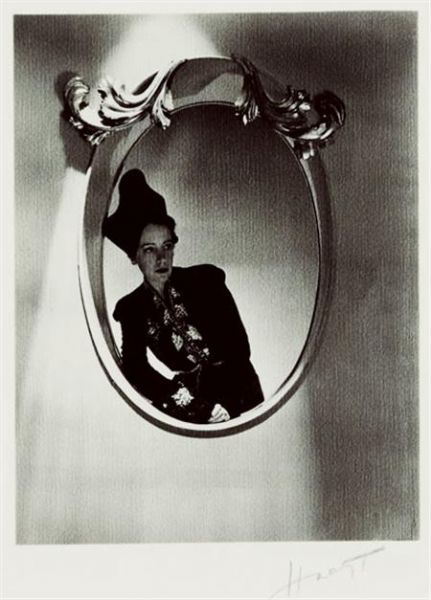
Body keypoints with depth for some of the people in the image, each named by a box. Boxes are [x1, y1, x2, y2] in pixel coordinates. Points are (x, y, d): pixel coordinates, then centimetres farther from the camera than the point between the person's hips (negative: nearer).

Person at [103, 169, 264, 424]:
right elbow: (134, 369, -3)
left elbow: (240, 346, -3)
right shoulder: (130, 309, 5)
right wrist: (180, 396, -18)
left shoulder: (206, 279, 1)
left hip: (235, 388, -2)